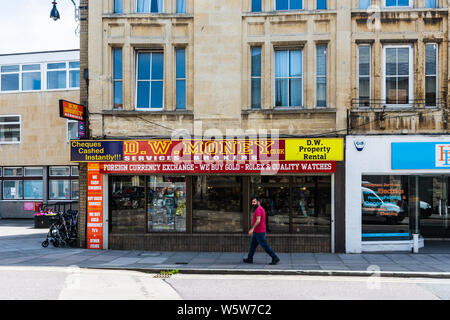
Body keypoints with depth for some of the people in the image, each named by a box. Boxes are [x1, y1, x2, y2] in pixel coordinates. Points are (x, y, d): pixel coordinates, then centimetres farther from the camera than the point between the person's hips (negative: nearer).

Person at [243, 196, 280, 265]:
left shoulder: (258, 209, -17)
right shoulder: (261, 209, 16)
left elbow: (258, 220, -28)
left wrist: (252, 229, -30)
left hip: (259, 232, -10)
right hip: (257, 232, 10)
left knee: (265, 246, -5)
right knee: (252, 245, 14)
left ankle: (275, 258, 0)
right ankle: (249, 259, 20)